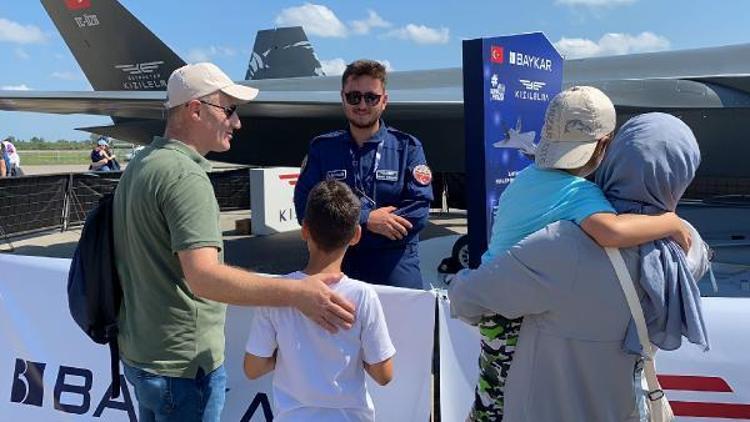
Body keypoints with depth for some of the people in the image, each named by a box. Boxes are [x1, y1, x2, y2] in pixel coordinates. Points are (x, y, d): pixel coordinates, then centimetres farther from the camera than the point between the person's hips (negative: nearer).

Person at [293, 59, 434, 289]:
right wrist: (365, 219, -17)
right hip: (336, 270, 2)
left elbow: (417, 212, -12)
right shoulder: (322, 148, 6)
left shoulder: (407, 148, 1)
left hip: (396, 272, -1)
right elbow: (304, 208, -6)